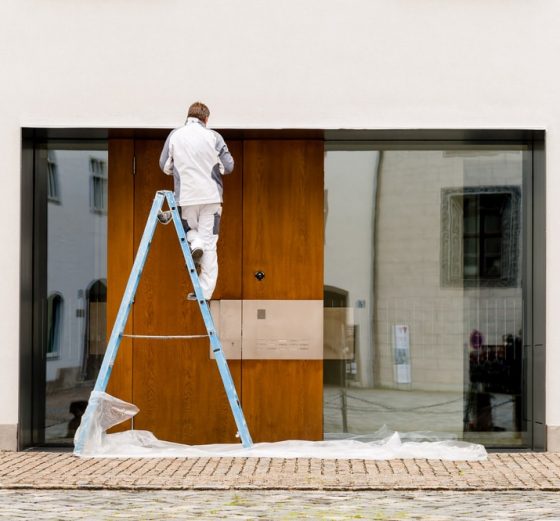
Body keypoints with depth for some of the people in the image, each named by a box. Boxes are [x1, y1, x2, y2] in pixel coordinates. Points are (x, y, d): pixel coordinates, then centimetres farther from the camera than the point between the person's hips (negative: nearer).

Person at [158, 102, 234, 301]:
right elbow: (229, 166, -2)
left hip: (186, 195, 1)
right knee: (210, 246, 4)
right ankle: (205, 291, 0)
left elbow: (164, 166, 7)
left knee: (189, 229, 26)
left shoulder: (174, 136, 0)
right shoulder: (213, 137, -4)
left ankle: (195, 242, -8)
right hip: (211, 196, -1)